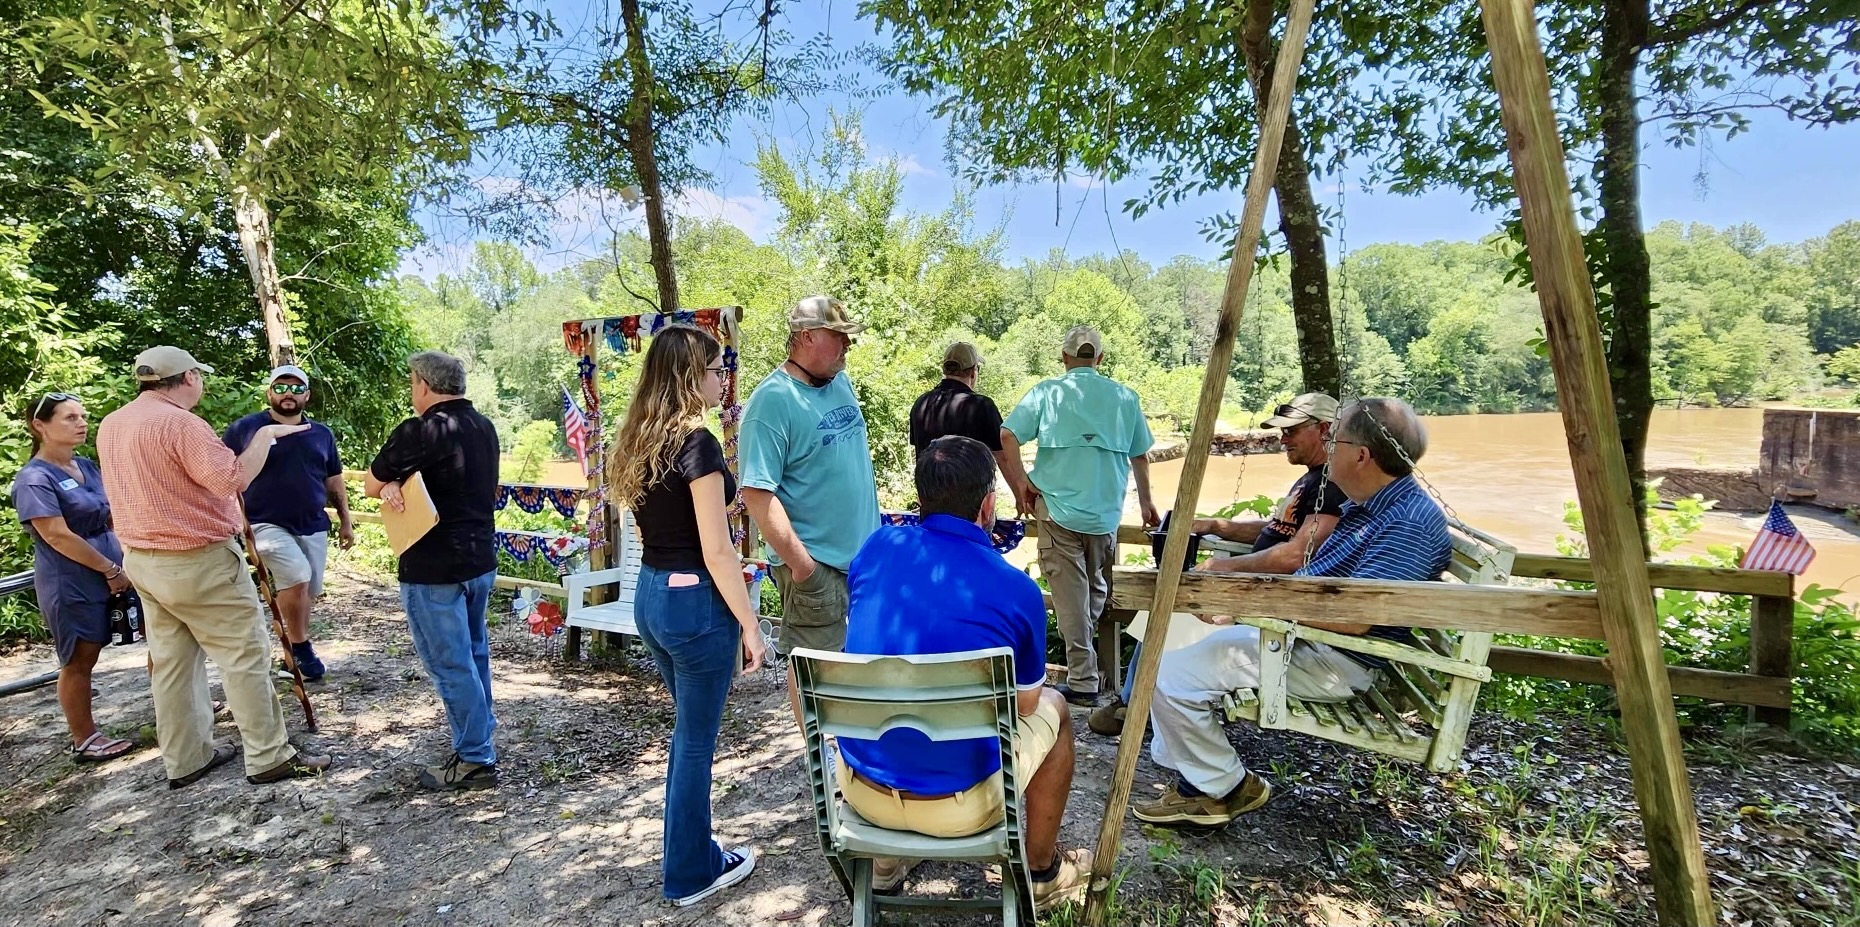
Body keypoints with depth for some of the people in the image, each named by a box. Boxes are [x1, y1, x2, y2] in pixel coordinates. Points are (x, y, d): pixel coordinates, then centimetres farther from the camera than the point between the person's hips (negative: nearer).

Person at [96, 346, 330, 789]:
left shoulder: (110, 426, 9)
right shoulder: (179, 422, -19)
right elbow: (232, 478, -28)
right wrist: (266, 435, -16)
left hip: (142, 559, 9)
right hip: (199, 560, -9)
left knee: (171, 661, 14)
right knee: (246, 654, -2)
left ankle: (185, 759, 23)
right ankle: (269, 758, 3)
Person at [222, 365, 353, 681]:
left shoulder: (322, 434, 10)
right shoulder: (244, 429, -2)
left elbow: (334, 481, 16)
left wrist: (346, 521, 14)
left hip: (313, 526, 5)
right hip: (266, 524, -5)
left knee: (307, 591, 10)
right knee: (297, 577, -22)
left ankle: (295, 650, 29)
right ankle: (300, 646, -3)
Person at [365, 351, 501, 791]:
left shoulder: (419, 432, -17)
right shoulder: (485, 428, 7)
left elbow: (369, 486, -6)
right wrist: (399, 483, 5)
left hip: (434, 568, -8)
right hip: (481, 559, 8)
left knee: (450, 664, 1)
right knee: (474, 652, 21)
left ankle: (475, 759, 8)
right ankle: (480, 734, 35)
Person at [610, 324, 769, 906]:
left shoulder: (638, 441, 7)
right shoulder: (696, 442, -19)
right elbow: (717, 551, -19)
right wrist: (750, 625, -13)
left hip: (650, 595, 9)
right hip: (695, 601, -9)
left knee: (688, 730, 23)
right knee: (695, 740, 8)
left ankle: (694, 853, 39)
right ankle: (691, 876, 27)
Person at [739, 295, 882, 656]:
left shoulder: (842, 383, 6)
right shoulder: (773, 400, -17)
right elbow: (757, 492, -21)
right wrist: (801, 564, -20)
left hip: (866, 556, 7)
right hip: (817, 566, -7)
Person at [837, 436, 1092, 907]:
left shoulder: (876, 548, -7)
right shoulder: (1018, 591, -16)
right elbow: (1023, 704, 0)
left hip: (859, 788, 4)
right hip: (957, 804, -3)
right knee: (1053, 709, 21)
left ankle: (887, 860, 39)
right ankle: (1042, 871, 36)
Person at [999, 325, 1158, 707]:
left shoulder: (1046, 392, 2)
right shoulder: (1124, 397, 9)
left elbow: (1006, 437, -8)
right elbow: (1140, 457, 16)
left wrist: (1021, 486, 2)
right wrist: (1145, 503, 30)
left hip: (1058, 508, -2)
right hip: (1106, 514, 2)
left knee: (1071, 596, 3)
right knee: (1098, 591, 20)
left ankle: (1082, 682, 6)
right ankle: (1085, 659, 28)